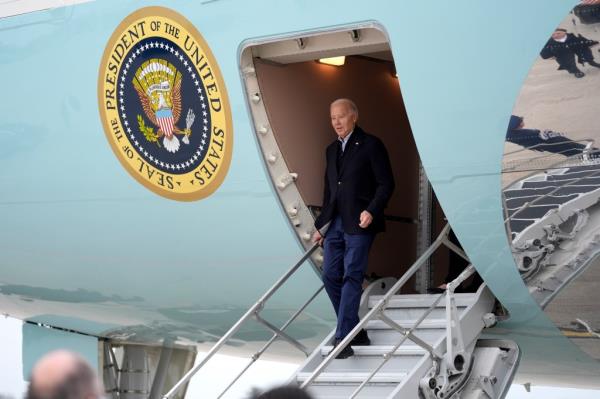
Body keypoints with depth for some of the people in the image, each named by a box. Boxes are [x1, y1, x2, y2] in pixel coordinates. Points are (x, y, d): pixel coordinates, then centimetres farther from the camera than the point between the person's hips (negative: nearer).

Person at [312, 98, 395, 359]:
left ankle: (343, 340, -14)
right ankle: (355, 333, 14)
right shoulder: (332, 150, 19)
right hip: (335, 224, 7)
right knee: (331, 277, 3)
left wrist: (371, 211, -19)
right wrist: (321, 225, 19)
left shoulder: (371, 145, -3)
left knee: (351, 277, -11)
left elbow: (386, 184, -6)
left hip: (359, 223, -7)